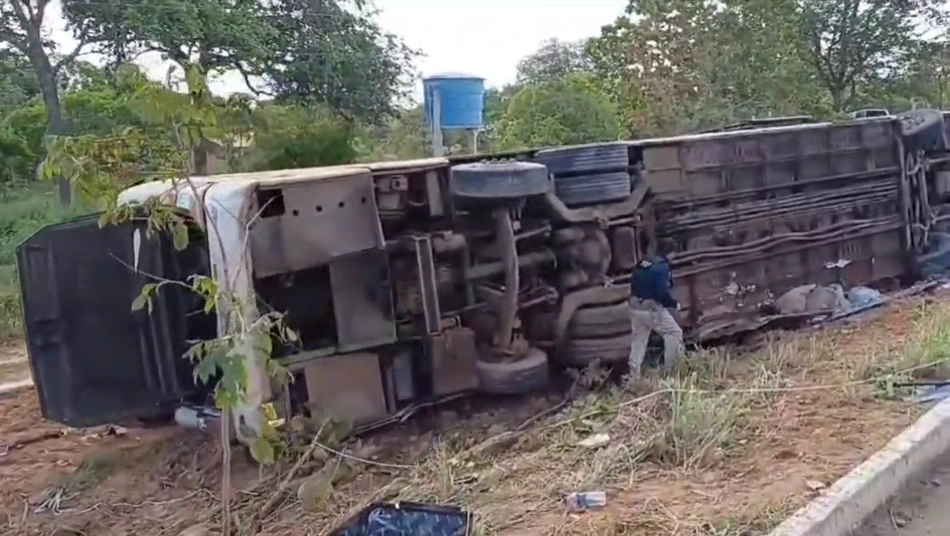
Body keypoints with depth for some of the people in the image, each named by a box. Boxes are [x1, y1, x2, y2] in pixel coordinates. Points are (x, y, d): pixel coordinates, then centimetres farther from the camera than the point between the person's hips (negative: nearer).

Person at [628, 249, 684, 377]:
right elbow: (662, 293, -19)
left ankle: (634, 375, 12)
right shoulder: (662, 266, -13)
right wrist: (674, 304, -4)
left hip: (635, 307, 7)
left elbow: (634, 286, 18)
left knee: (639, 340, 14)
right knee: (674, 332, 7)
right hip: (652, 308, -7)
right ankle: (670, 369, 7)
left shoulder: (641, 264, 11)